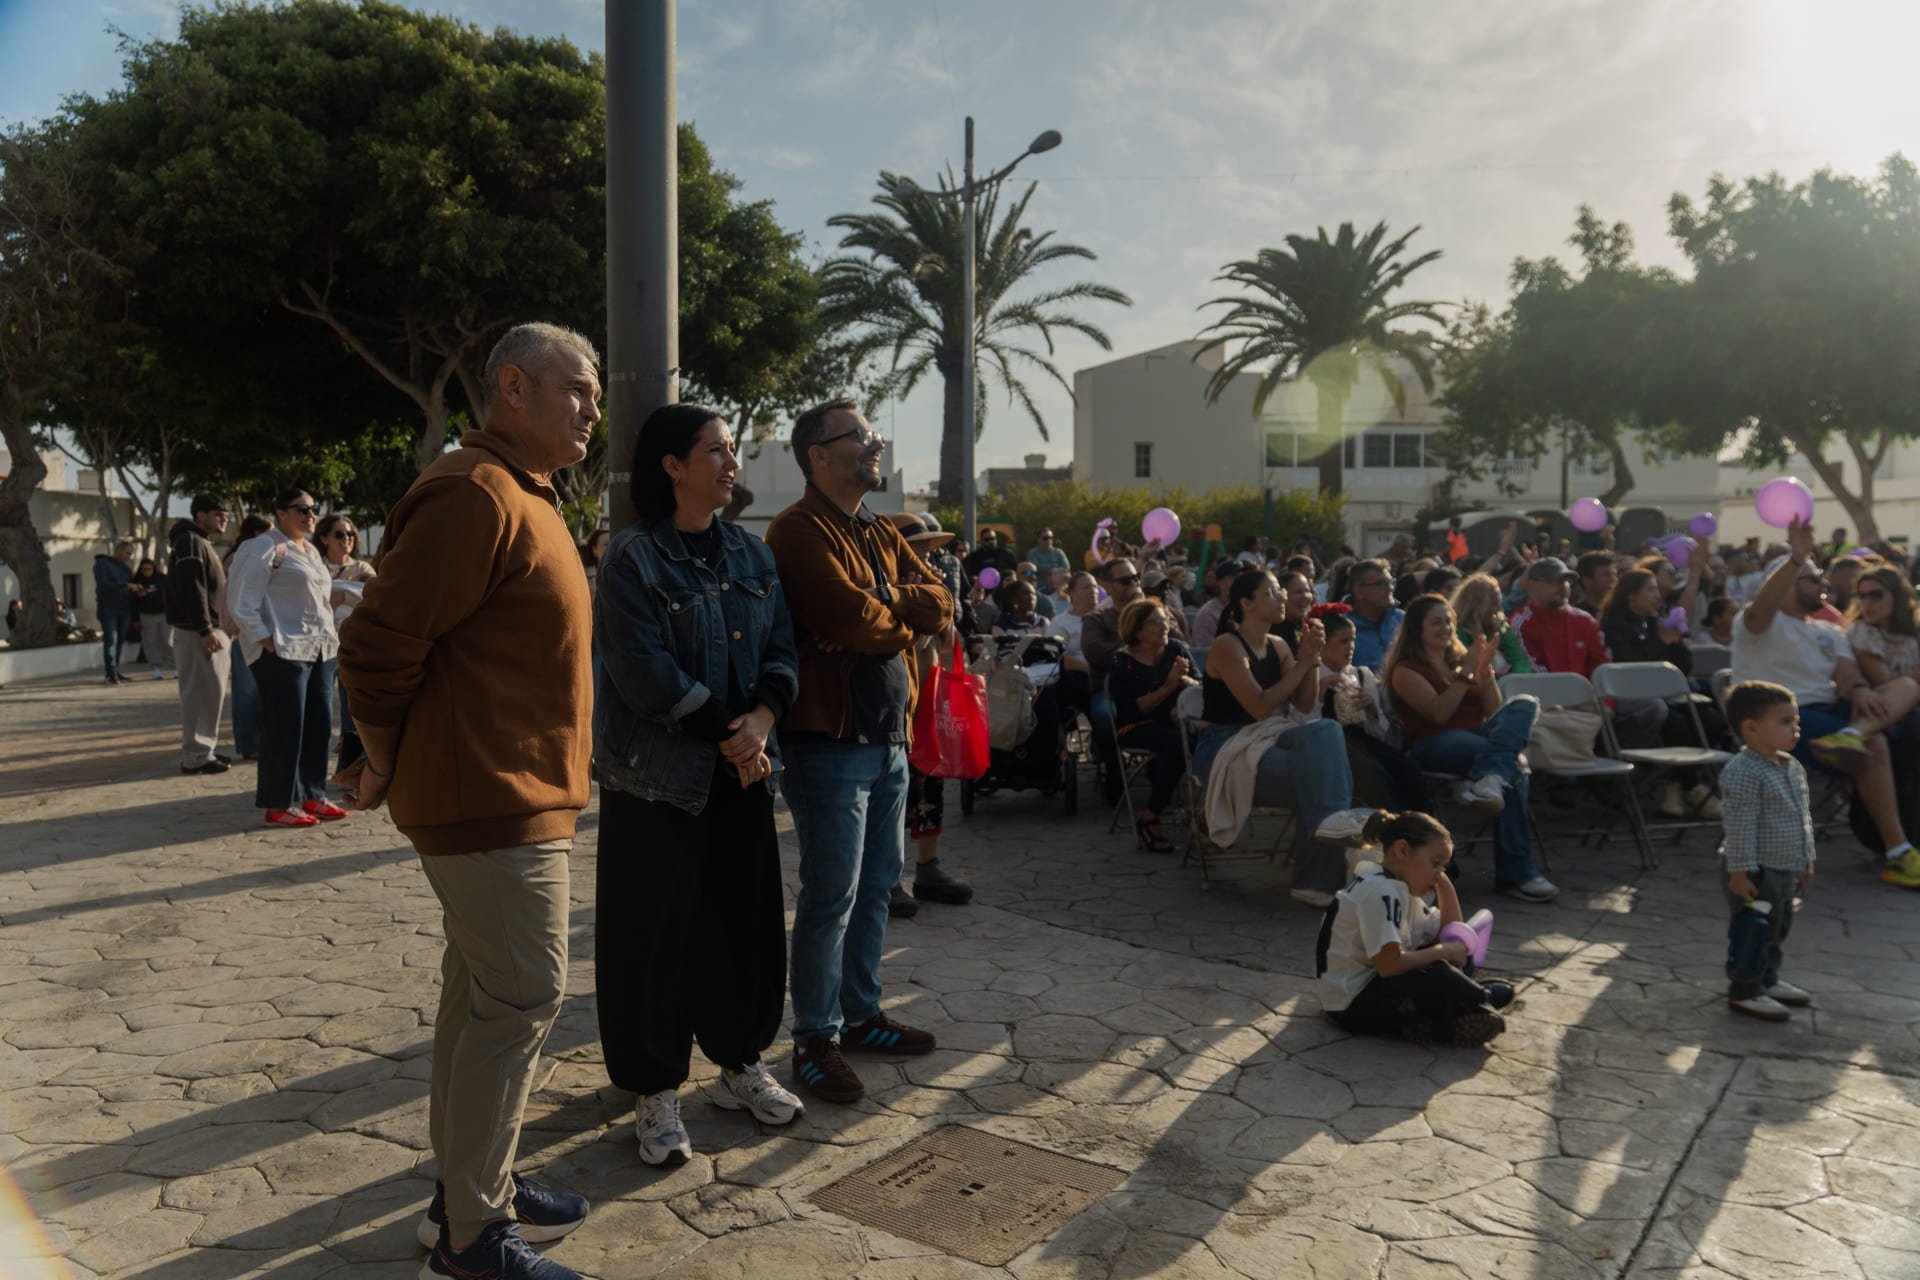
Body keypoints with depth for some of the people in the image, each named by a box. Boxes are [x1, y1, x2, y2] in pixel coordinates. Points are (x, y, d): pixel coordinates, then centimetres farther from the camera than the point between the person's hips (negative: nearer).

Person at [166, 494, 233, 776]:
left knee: (211, 691, 14)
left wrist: (213, 629, 21)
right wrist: (205, 630, -24)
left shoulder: (203, 543, 21)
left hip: (209, 628, 11)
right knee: (201, 693, -9)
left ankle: (203, 748, 22)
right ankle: (195, 756, -5)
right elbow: (192, 590, -21)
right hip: (196, 631, -11)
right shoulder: (191, 542, -12)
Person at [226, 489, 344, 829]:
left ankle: (313, 796, 17)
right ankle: (278, 805, 2)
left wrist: (332, 636, 15)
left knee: (319, 725, 8)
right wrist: (265, 641, -18)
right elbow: (241, 600, -12)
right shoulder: (263, 548, -6)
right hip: (283, 652, -8)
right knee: (285, 728, -6)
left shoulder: (310, 551, 21)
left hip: (320, 650, 8)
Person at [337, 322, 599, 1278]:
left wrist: (399, 767, 17)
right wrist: (388, 769, -8)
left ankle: (470, 1186, 32)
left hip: (512, 796, 10)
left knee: (482, 990, 17)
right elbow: (380, 643, -21)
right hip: (494, 802, -10)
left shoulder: (524, 496, 17)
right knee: (520, 1000, -4)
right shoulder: (473, 496, -18)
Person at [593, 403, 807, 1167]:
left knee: (747, 922, 12)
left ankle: (740, 1064, 30)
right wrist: (725, 732, -15)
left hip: (743, 771, 6)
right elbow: (644, 671, -17)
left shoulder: (751, 554, 9)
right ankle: (658, 1092, 19)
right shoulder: (635, 558, -9)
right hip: (659, 776, -5)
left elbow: (782, 648, 5)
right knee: (657, 933, 4)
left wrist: (761, 717, -13)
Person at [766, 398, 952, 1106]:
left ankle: (860, 1013, 30)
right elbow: (853, 618, -23)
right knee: (831, 895, -3)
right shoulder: (798, 531, -10)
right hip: (831, 736, -8)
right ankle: (815, 1039, 10)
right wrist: (906, 617, -3)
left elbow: (939, 604, 5)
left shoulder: (883, 535, 17)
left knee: (877, 883, 16)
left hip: (889, 734, 9)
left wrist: (880, 607, -12)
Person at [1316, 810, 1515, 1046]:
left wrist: (1443, 881, 5)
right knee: (1438, 976, -27)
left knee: (1456, 957, 10)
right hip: (1351, 1005, -11)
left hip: (1374, 984, 11)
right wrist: (1443, 951, -15)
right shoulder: (1379, 891, -22)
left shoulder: (1401, 887, 9)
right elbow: (1389, 964, -29)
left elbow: (1450, 931, 15)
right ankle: (1485, 1003, -1)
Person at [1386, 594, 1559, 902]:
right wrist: (1466, 671, -12)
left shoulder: (1459, 657, 27)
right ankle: (1515, 873, -40)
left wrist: (1485, 670, 3)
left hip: (1479, 735, 6)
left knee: (1525, 703, -27)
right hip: (1435, 744, -6)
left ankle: (1490, 778, -52)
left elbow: (1494, 713, 18)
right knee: (1512, 768, -35)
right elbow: (1439, 714, -11)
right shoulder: (1406, 669, 6)